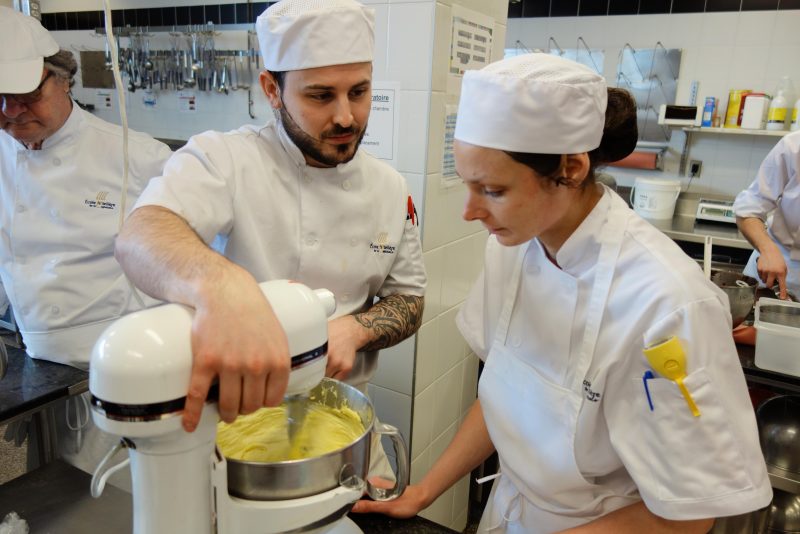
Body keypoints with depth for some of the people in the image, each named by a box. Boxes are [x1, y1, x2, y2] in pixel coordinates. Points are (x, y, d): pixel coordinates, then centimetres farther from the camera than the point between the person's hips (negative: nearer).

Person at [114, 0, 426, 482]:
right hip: (229, 415, -3)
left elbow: (409, 302, 5)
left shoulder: (390, 189, -2)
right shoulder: (223, 159, -16)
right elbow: (140, 239, -35)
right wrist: (221, 287, -58)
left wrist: (353, 328, -16)